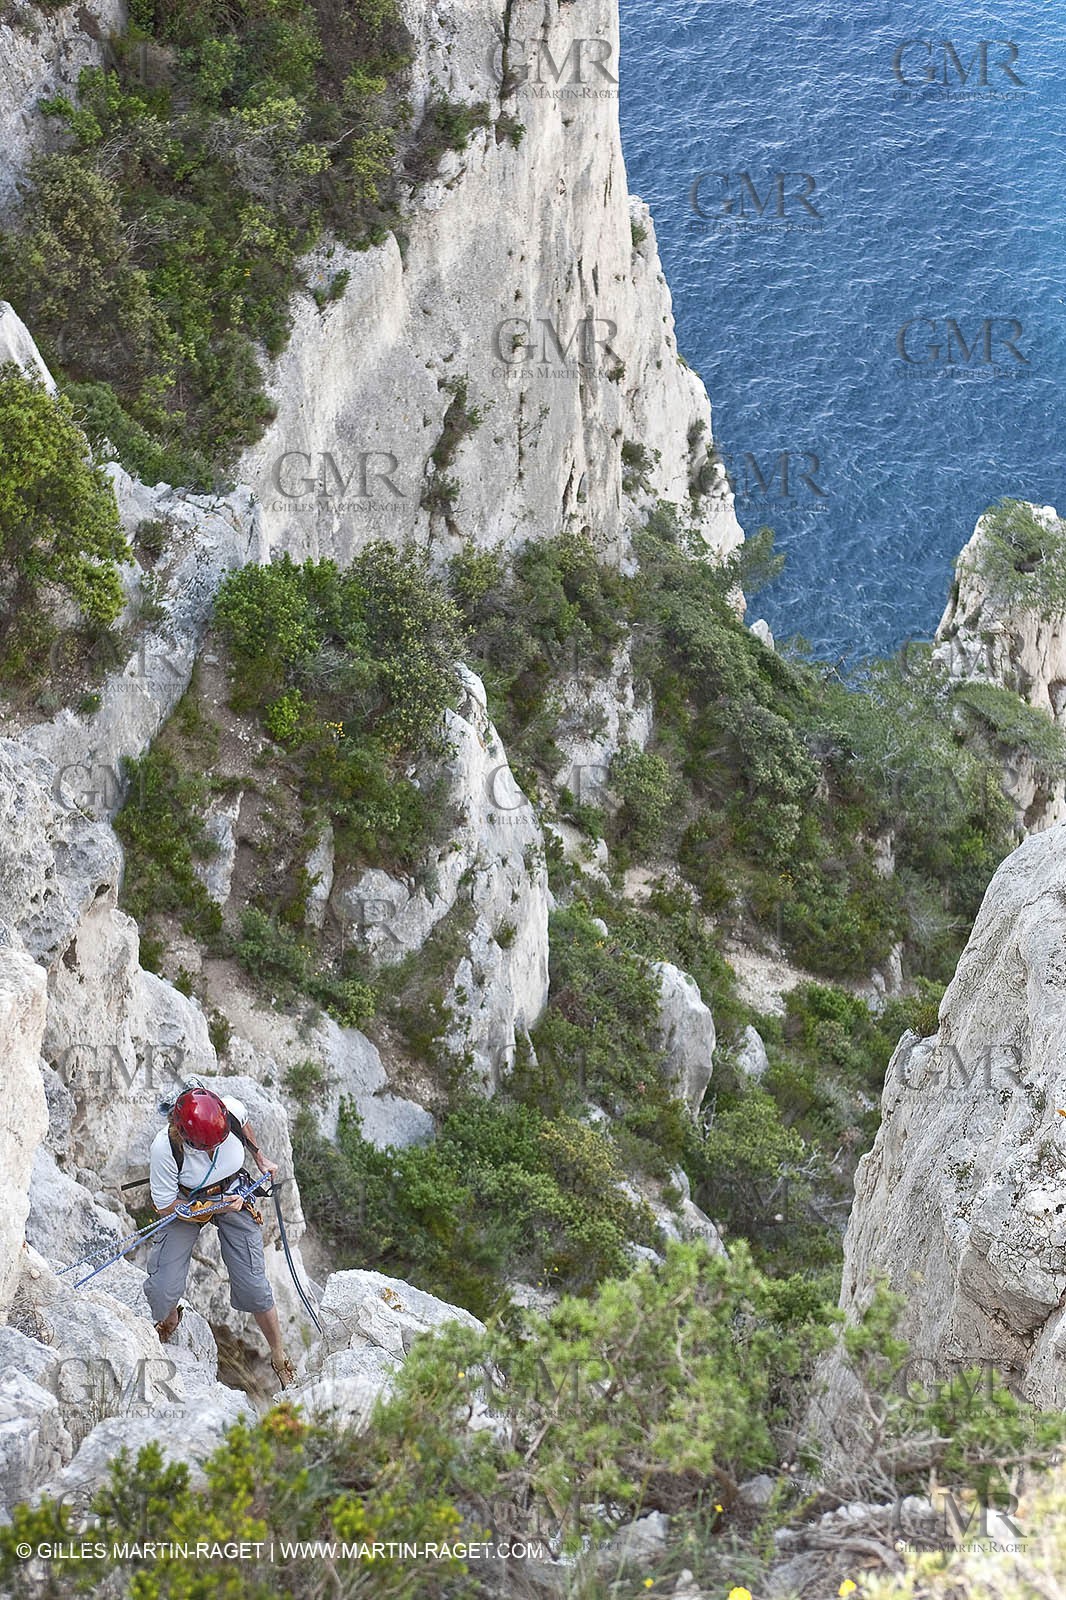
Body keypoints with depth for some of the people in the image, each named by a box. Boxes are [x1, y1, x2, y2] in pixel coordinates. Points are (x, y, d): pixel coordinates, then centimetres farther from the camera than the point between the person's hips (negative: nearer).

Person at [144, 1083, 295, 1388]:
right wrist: (216, 1207, -26)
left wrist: (260, 1158, 13)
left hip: (234, 1193, 1)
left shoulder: (232, 1110, -28)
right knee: (162, 1289, -10)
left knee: (253, 1286, -3)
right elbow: (165, 1206, -20)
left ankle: (279, 1357, 19)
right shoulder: (164, 1148, -35)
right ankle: (168, 1321, 29)